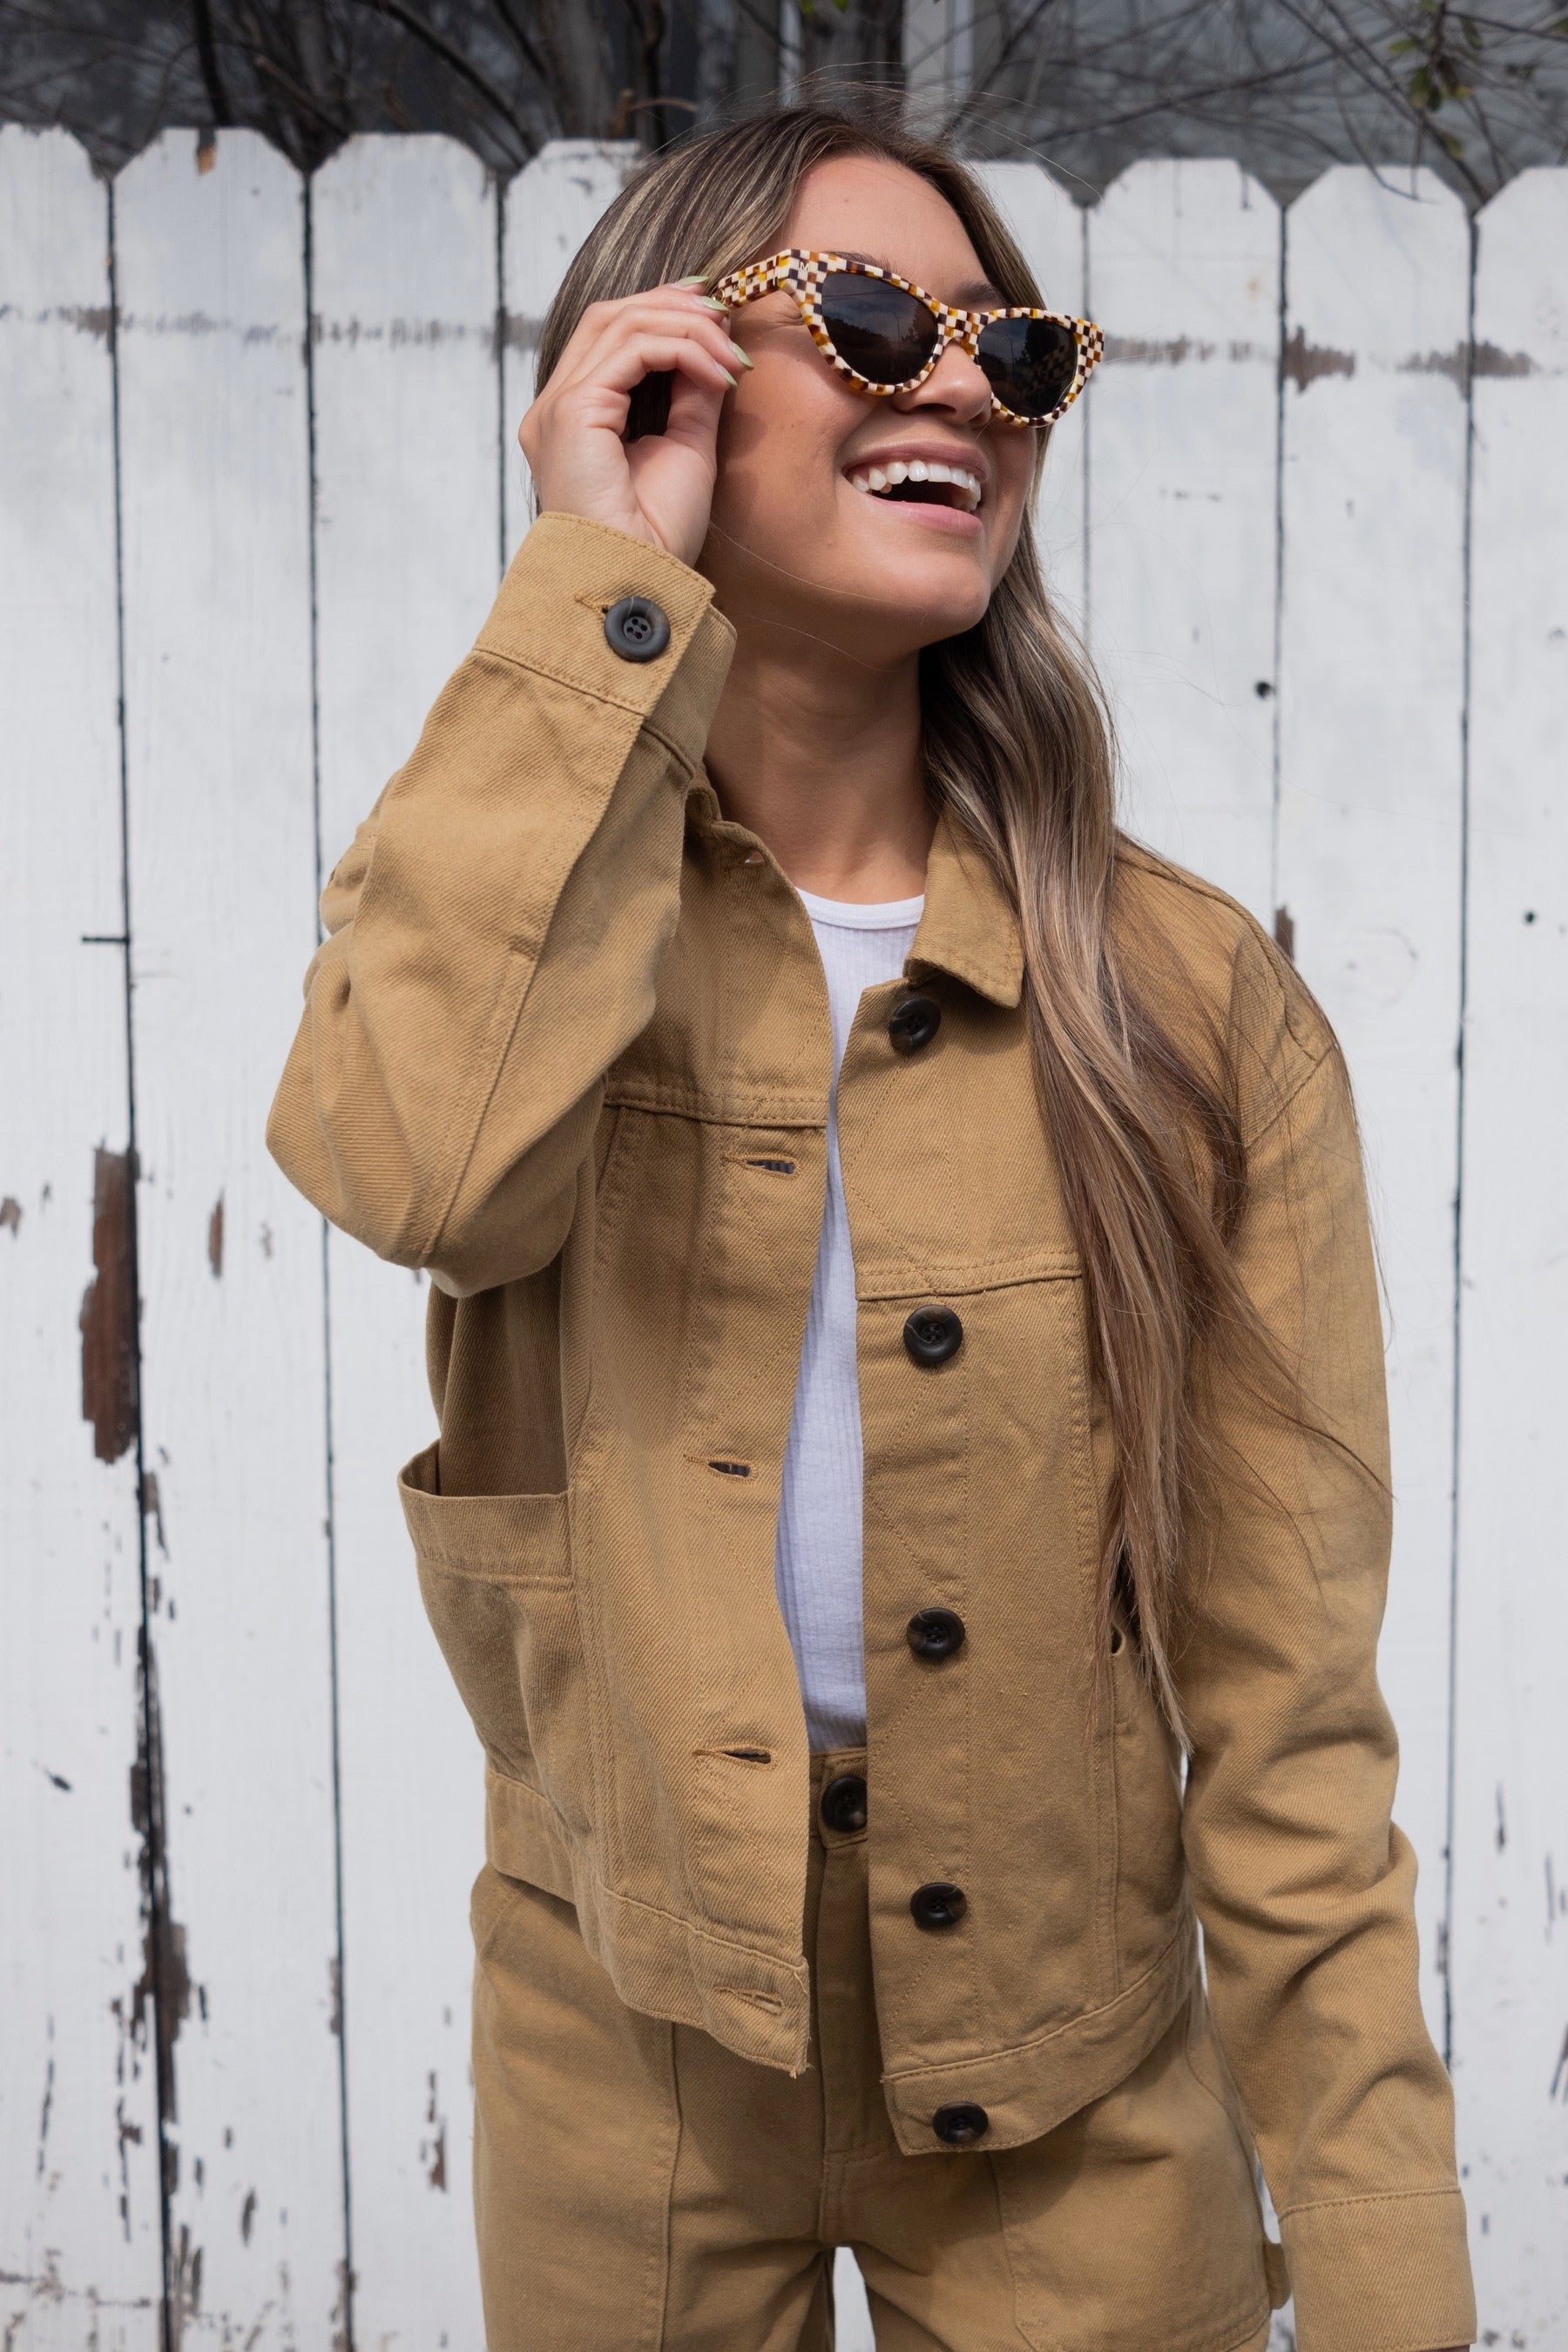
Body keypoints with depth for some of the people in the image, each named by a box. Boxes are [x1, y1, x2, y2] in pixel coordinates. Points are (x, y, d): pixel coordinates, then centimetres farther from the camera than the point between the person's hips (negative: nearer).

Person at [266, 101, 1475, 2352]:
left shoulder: (1193, 999, -10)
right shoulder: (503, 896, -6)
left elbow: (1285, 1693, -10)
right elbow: (422, 1168, -31)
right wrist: (605, 584, -24)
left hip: (1074, 2081, 0)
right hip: (628, 2032, 1)